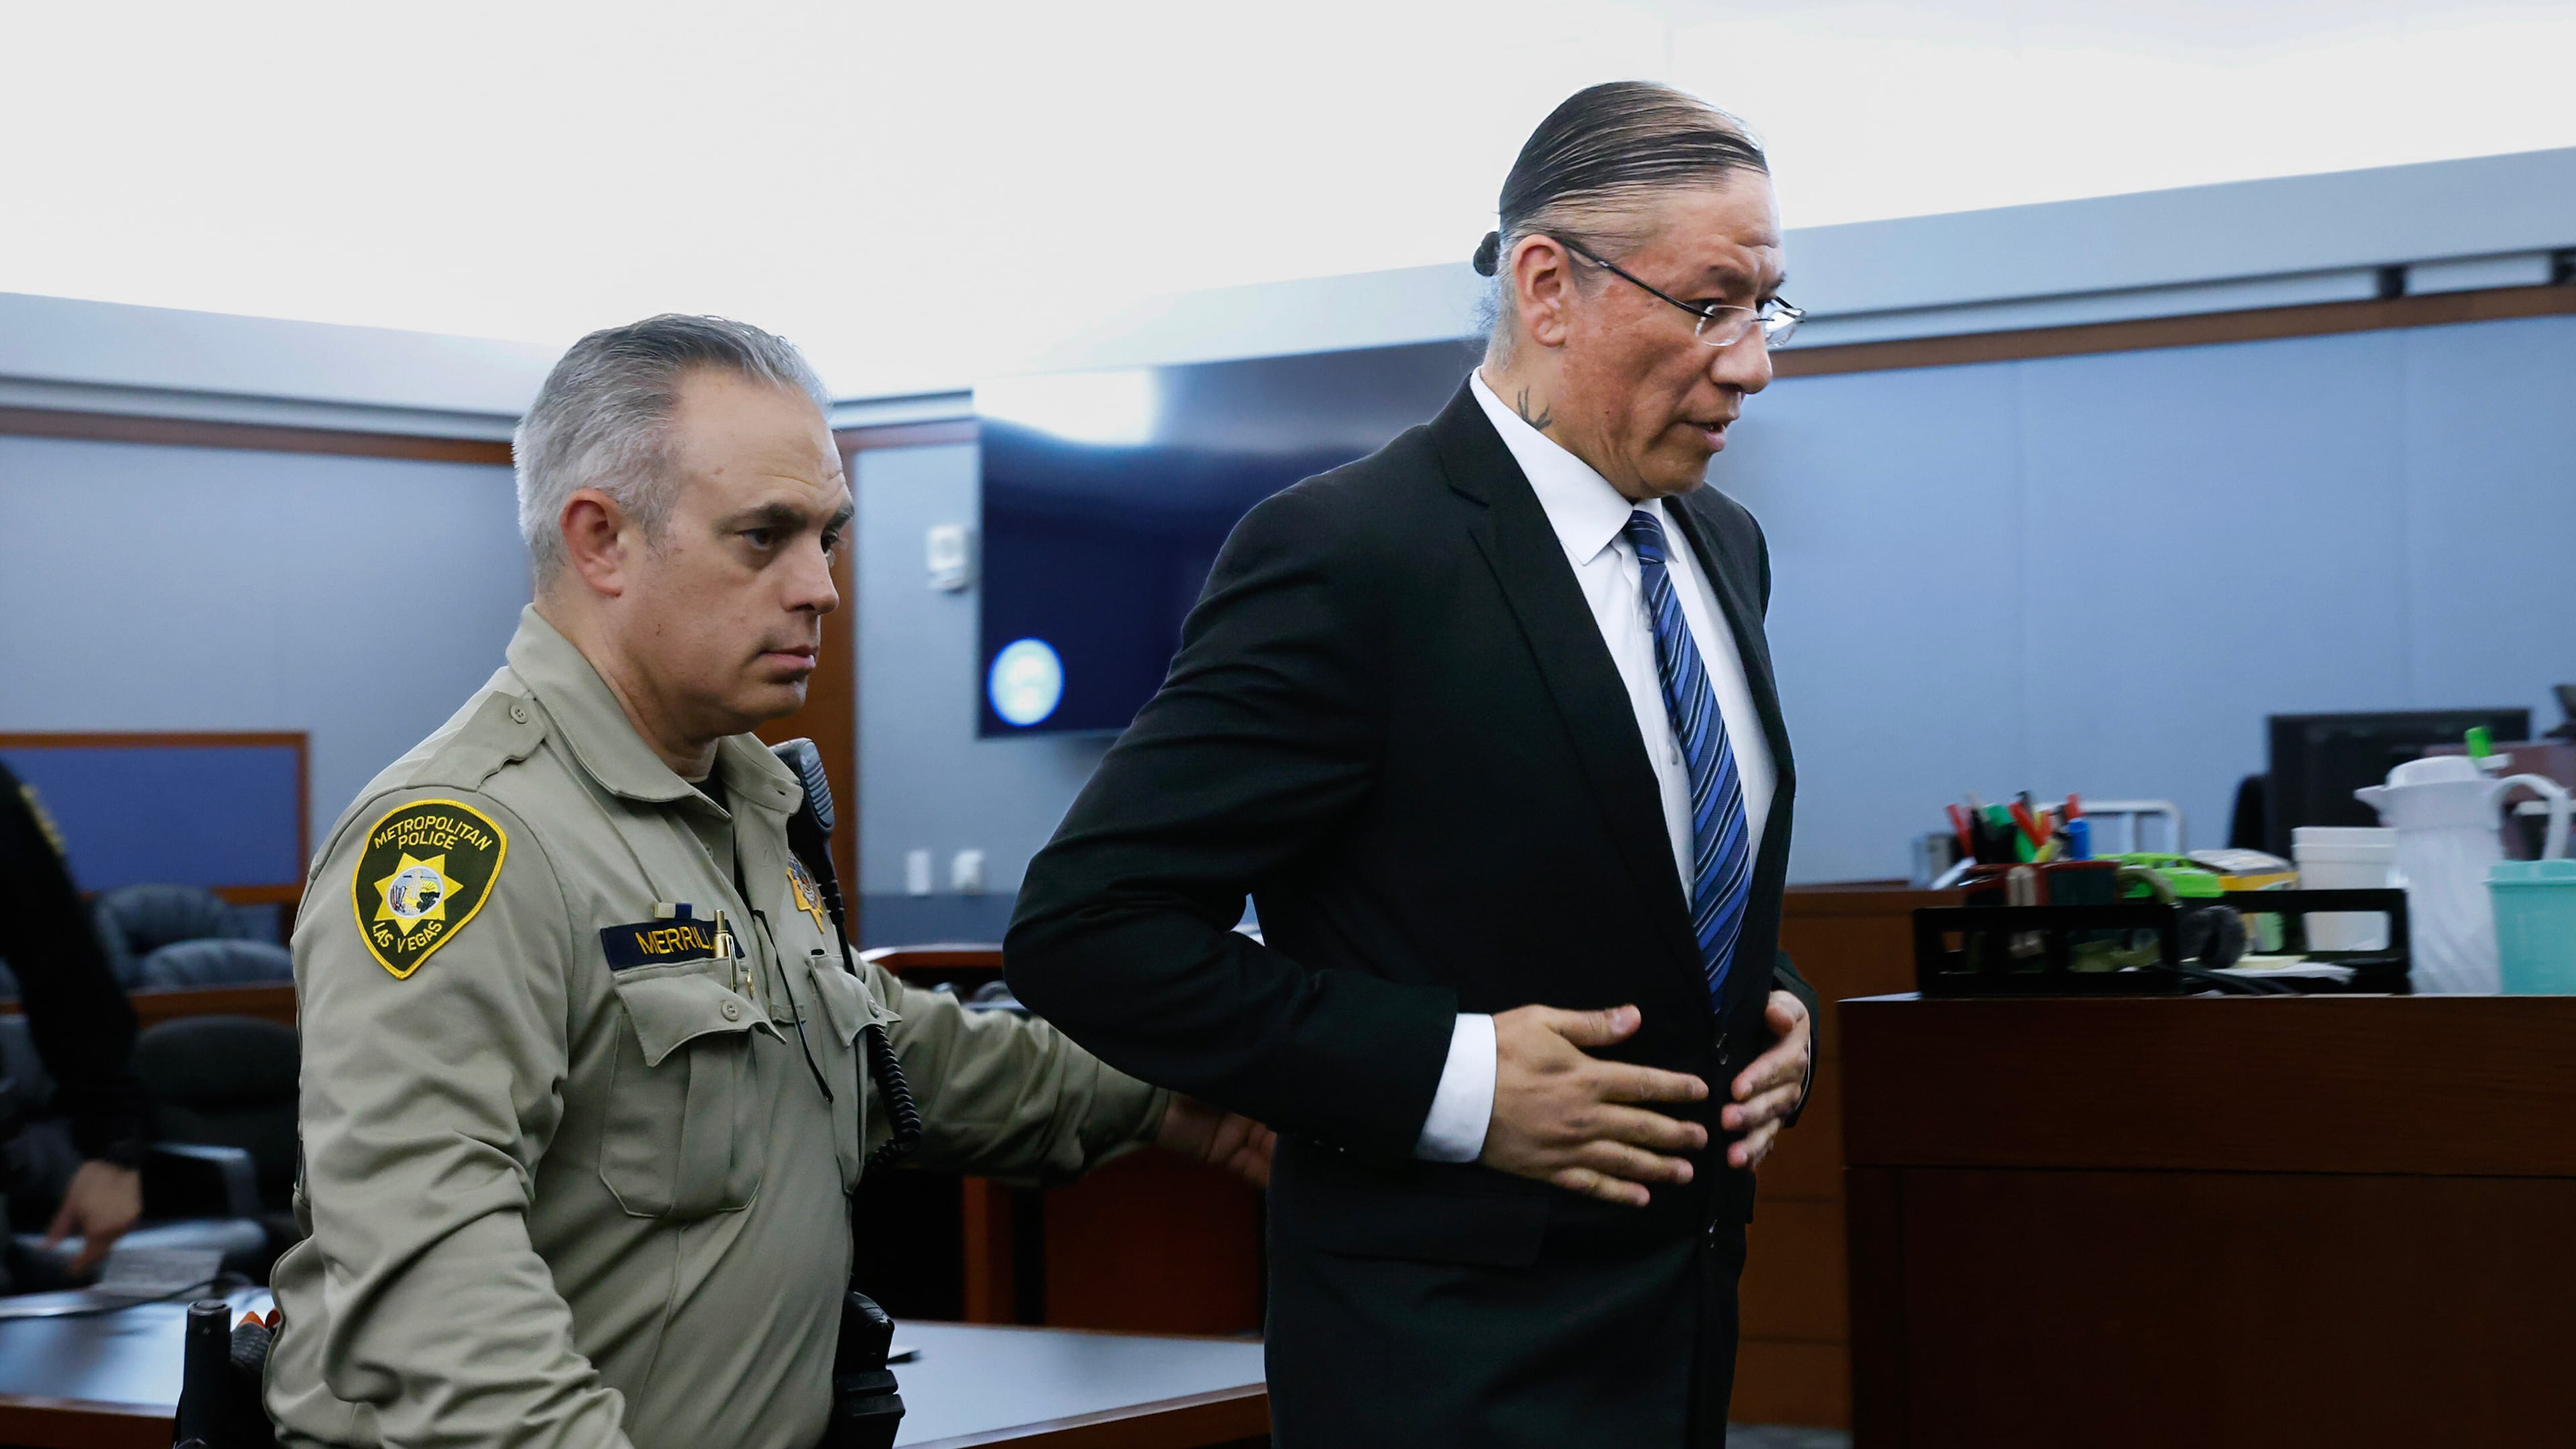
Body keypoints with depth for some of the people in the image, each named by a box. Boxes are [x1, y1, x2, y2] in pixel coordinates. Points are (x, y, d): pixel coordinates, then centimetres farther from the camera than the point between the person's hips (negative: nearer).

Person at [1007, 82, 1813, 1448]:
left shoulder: (1723, 547, 8)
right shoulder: (1349, 553, -16)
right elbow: (1083, 926, -18)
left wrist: (1771, 1003, 2)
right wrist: (1446, 1076, -22)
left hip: (1685, 1305, 7)